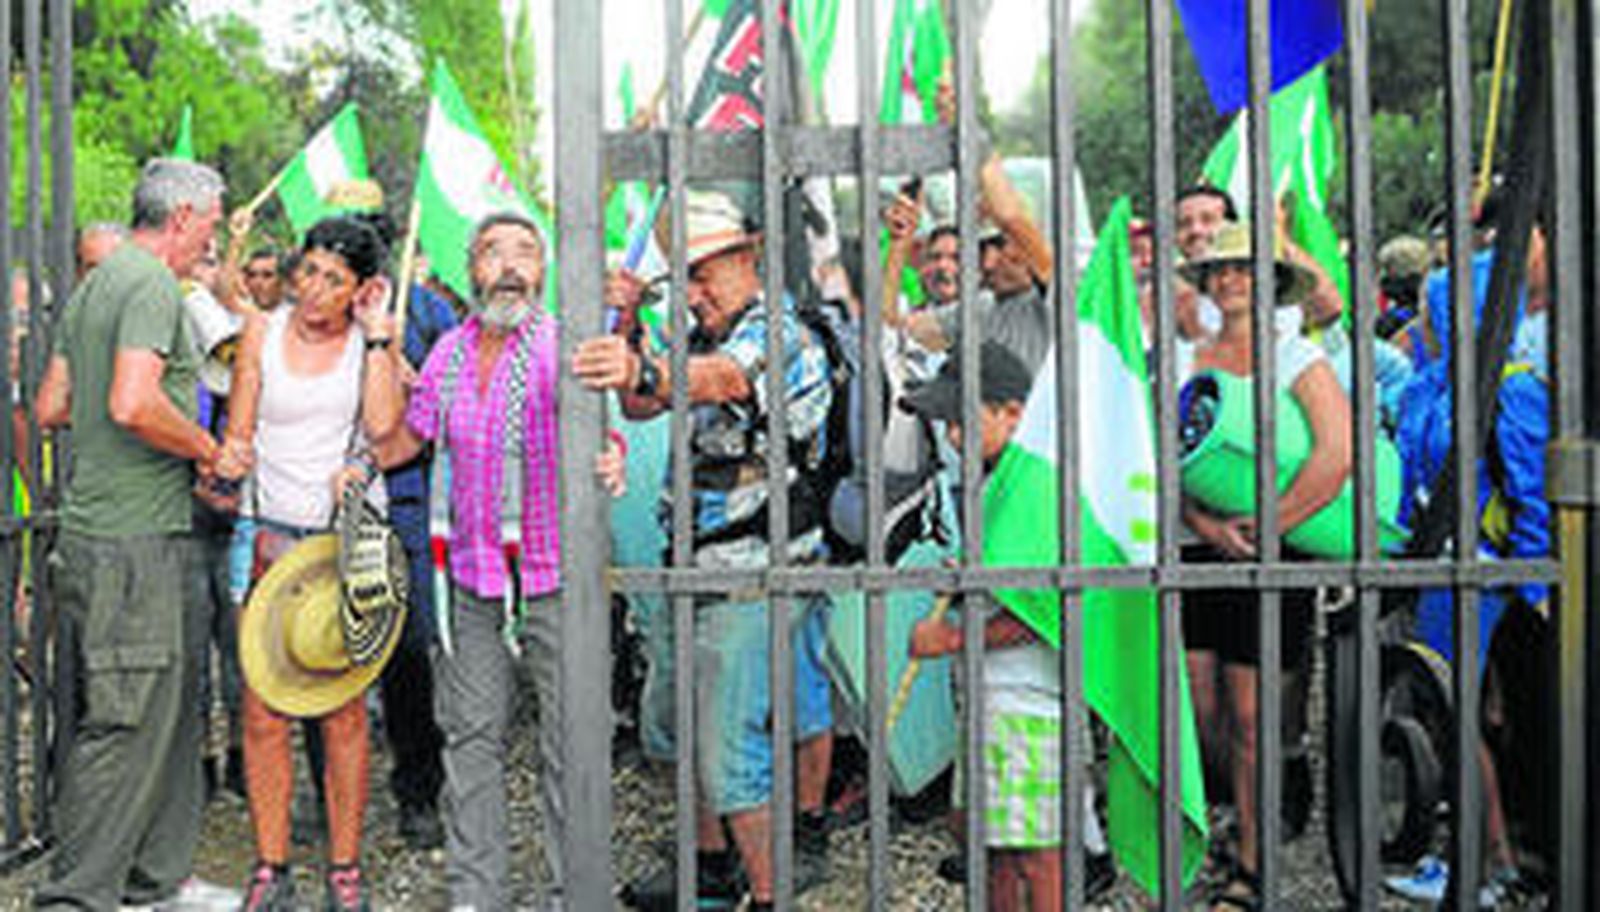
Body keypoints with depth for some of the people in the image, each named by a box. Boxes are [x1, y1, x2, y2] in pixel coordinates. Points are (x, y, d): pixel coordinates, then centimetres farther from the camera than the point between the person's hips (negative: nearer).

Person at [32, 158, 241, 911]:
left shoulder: (94, 285, 17)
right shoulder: (153, 286, -13)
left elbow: (49, 407, 20)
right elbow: (133, 405, -26)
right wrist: (210, 451, -13)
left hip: (93, 532, 10)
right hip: (133, 543, -10)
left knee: (169, 710, 16)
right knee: (128, 723, -4)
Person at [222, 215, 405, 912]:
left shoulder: (372, 340, 4)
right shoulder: (262, 332, 7)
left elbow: (382, 425, -12)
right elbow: (238, 436, 8)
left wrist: (377, 336, -9)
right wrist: (231, 482, -8)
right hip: (272, 536, 1)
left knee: (343, 710, 0)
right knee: (262, 708, -2)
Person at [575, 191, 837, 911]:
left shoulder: (778, 333, -16)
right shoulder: (712, 337, 15)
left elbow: (720, 379, -39)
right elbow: (640, 407, 16)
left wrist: (644, 370, -59)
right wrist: (629, 328, 0)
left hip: (756, 570, -10)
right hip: (716, 565, 10)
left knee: (729, 741, -10)